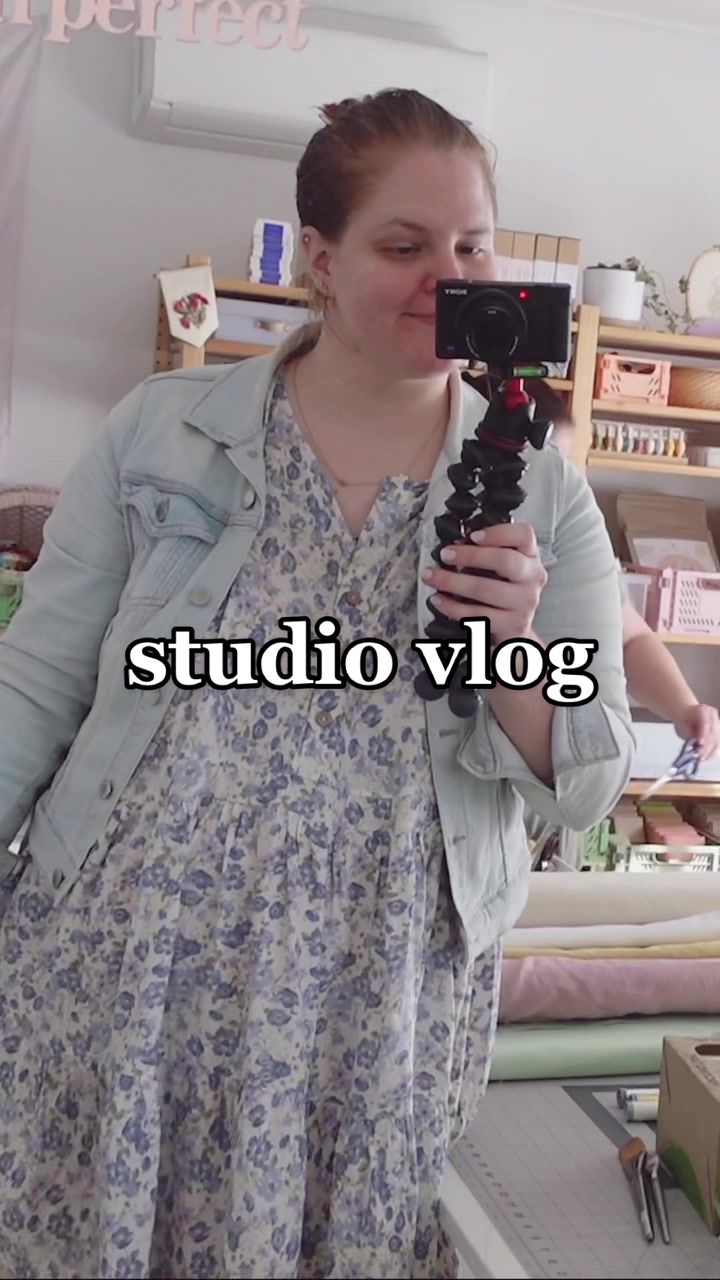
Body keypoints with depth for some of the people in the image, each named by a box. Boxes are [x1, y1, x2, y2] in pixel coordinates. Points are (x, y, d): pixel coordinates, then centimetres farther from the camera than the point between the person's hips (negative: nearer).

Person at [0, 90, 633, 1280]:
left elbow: (587, 782, 0)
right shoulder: (160, 429, -2)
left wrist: (513, 647, -17)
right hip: (112, 975, 0)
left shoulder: (542, 491, 0)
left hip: (379, 1016, 1)